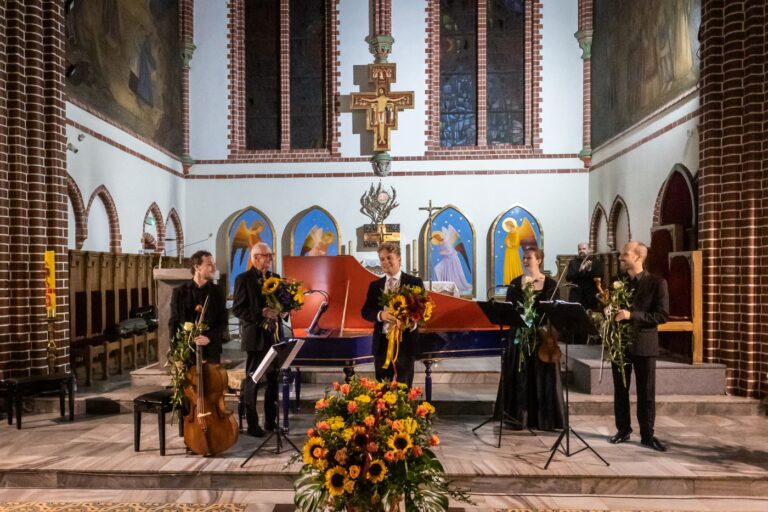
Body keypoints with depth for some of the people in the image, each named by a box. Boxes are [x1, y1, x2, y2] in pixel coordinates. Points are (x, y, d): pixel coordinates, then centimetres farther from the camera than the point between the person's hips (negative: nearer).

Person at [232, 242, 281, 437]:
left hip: (274, 335, 6)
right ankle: (252, 424, 14)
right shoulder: (243, 279, -7)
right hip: (256, 336, -6)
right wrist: (261, 313, -21)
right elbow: (237, 310, -12)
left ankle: (271, 420, 23)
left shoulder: (275, 278, 11)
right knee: (252, 380, 5)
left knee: (274, 379, 11)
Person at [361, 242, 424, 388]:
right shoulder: (375, 285, 9)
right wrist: (380, 315, -17)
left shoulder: (414, 282, -1)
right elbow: (365, 311, 4)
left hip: (406, 341, -3)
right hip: (382, 342, 3)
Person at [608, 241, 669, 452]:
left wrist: (632, 315, -22)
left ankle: (647, 435, 14)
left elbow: (662, 315, -13)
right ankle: (623, 430, 22)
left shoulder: (657, 283, -6)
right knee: (620, 390, 10)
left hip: (644, 344, -4)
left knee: (646, 393, 4)